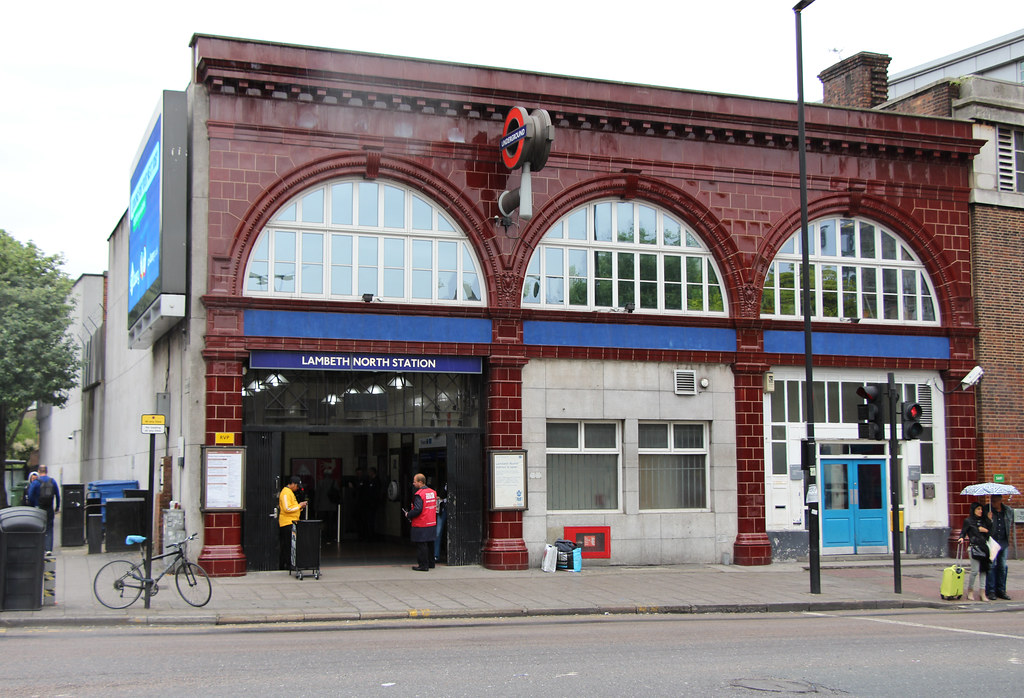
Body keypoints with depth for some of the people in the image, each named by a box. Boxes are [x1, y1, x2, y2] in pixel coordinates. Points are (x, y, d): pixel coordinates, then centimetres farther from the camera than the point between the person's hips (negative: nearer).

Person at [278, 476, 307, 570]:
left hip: (291, 522, 10)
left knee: (285, 545, 11)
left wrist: (300, 506, 11)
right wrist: (299, 506, -12)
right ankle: (288, 564, -8)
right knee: (289, 545, -9)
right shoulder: (286, 493, -13)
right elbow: (287, 509, -21)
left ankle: (282, 565, 15)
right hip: (288, 523, -10)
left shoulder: (290, 492, 20)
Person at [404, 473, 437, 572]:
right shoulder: (432, 492, 8)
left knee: (421, 545, 0)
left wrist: (408, 515, -8)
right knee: (428, 544, 19)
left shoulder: (419, 495, -18)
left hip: (421, 526, -8)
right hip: (432, 524, 8)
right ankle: (430, 563, 26)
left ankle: (423, 565, 3)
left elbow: (417, 510, -25)